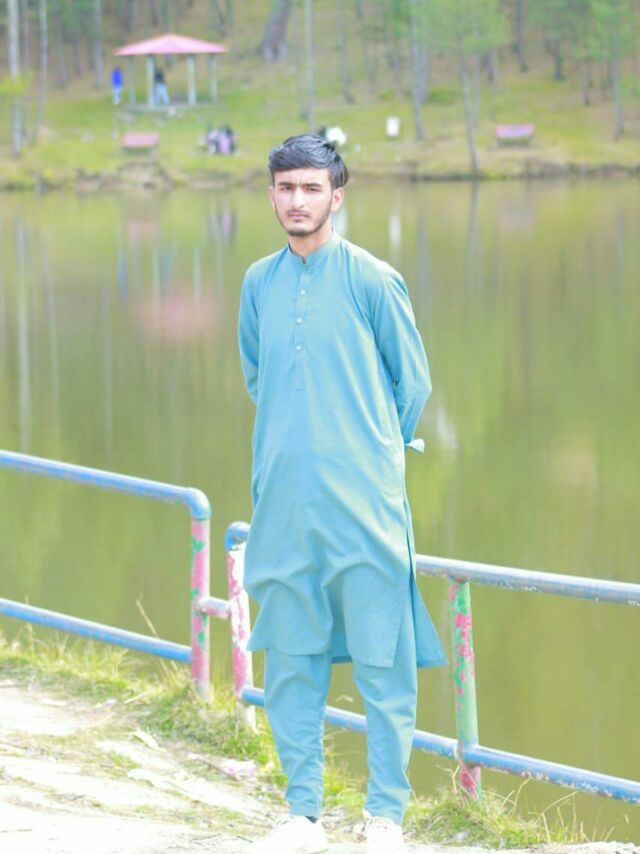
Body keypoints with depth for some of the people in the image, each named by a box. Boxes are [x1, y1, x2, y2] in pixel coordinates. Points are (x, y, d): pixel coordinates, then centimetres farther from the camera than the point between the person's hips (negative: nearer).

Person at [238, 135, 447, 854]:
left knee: (382, 660, -2)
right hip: (283, 497, 4)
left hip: (363, 500, -4)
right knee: (289, 660, 7)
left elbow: (413, 382, 4)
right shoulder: (258, 283, 9)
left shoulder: (372, 280, -4)